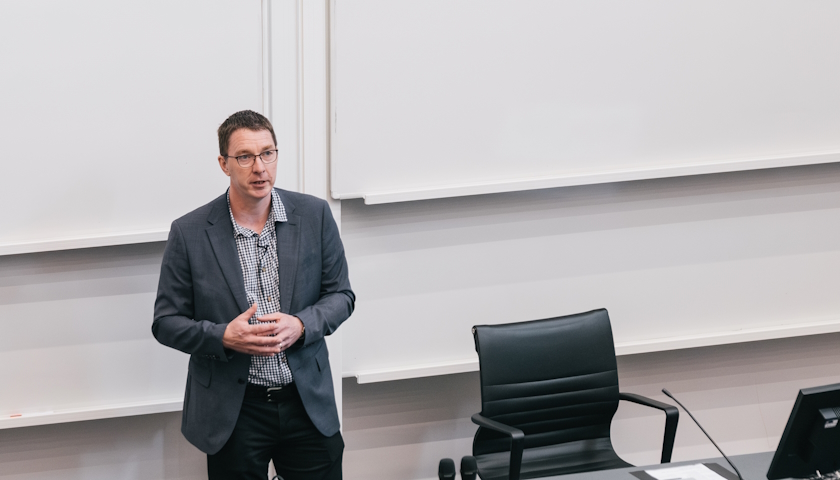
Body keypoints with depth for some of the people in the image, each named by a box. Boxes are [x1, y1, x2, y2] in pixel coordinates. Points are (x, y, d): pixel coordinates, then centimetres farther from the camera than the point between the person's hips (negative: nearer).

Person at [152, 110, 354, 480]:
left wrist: (300, 325, -13)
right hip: (233, 412, -2)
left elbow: (340, 295, 6)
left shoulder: (314, 215, 0)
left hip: (308, 403, 2)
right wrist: (223, 337, -19)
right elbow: (166, 322, -2)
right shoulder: (189, 233, -6)